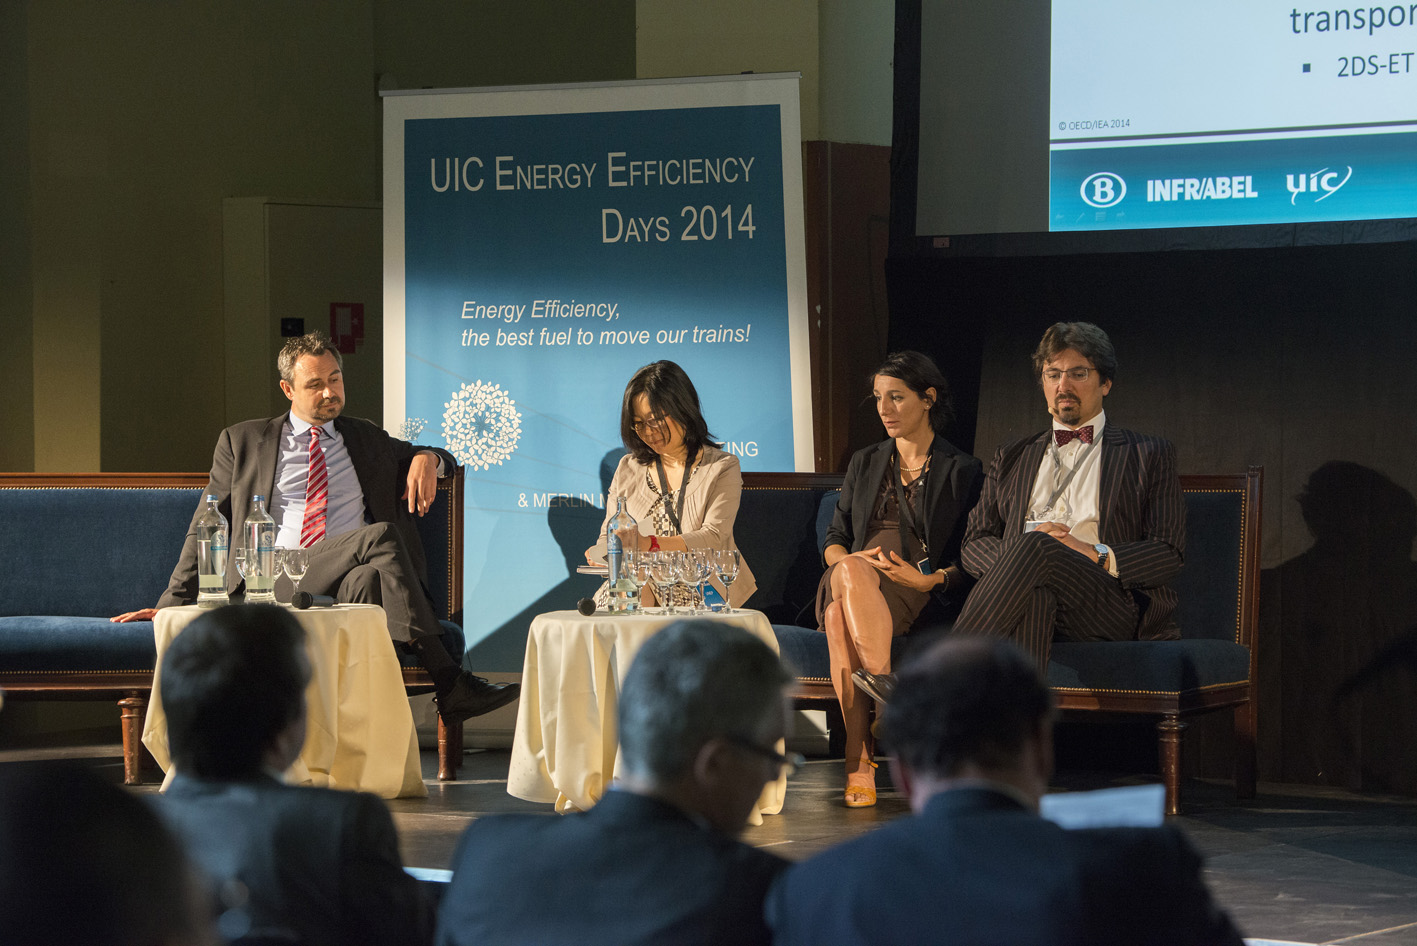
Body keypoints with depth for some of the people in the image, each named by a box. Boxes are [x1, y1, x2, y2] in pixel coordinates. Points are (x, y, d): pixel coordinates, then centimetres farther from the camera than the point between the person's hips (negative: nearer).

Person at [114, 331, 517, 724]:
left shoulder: (366, 439, 25)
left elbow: (444, 459, 34)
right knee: (380, 536, -30)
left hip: (345, 586, 3)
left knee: (368, 577, -37)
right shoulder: (242, 442, 18)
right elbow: (207, 529, 17)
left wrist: (427, 458, 8)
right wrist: (173, 603, 7)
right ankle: (449, 684, -36)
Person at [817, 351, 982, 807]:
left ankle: (858, 759, -45)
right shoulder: (864, 463, 24)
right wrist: (846, 560, -5)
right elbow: (834, 539, 20)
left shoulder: (961, 471, 10)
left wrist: (930, 580, -16)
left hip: (926, 595, -4)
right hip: (856, 576, 4)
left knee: (842, 611, -39)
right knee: (847, 577, -38)